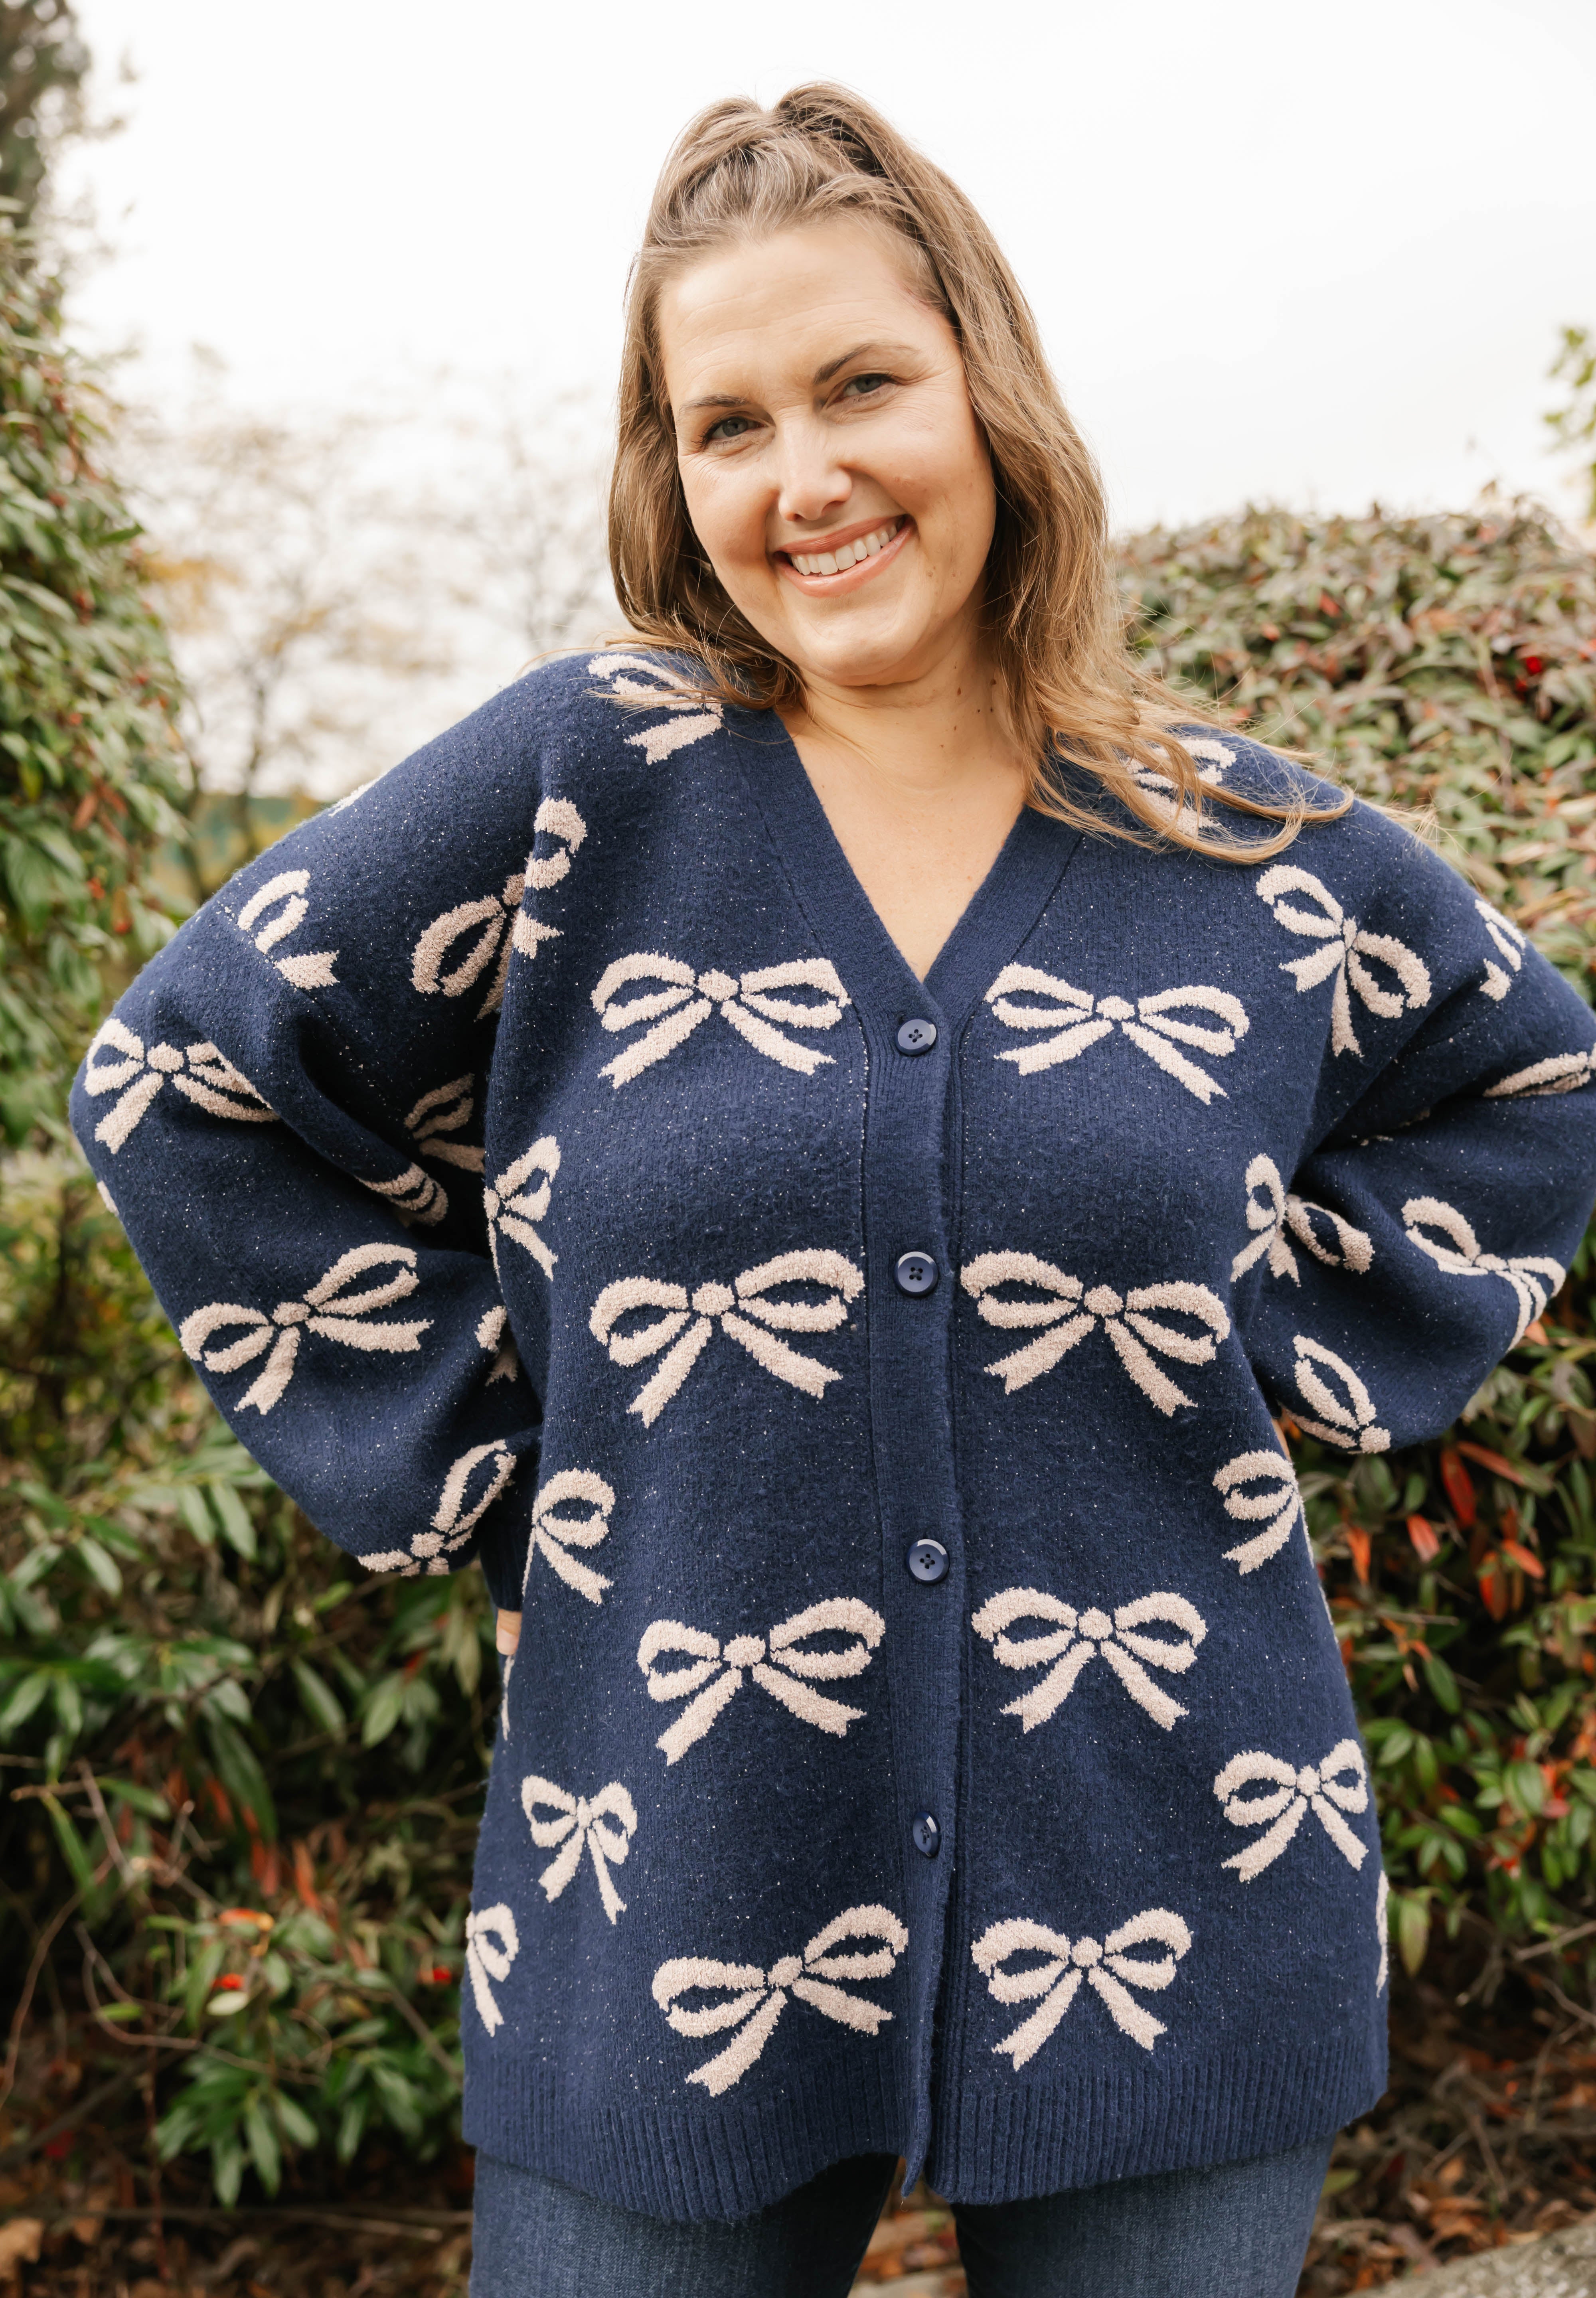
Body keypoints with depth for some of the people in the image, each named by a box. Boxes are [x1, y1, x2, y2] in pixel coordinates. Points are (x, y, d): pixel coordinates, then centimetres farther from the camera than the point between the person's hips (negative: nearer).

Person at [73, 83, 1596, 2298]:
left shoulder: (1255, 854, 1)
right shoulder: (576, 785, -6)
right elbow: (182, 1081, 2)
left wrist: (1287, 1352, 4)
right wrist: (477, 1480, -3)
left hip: (1168, 1917, 2)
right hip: (680, 1923, -1)